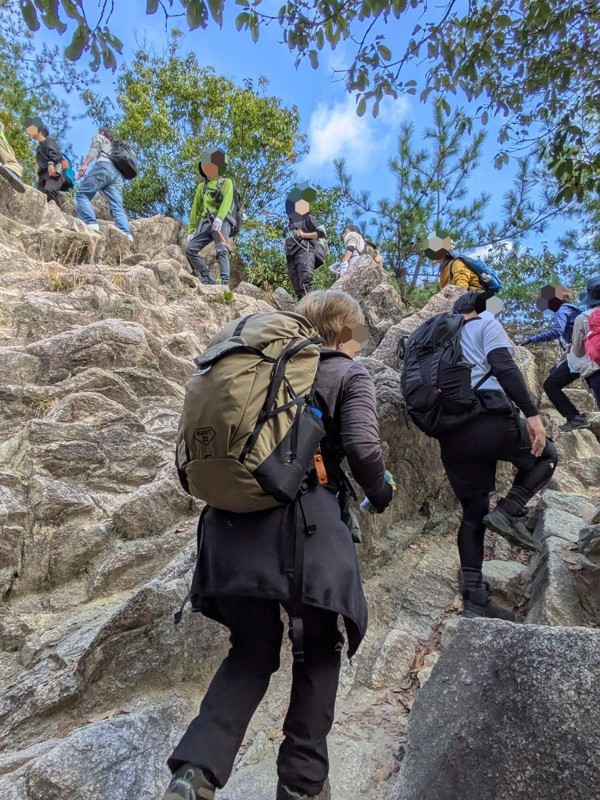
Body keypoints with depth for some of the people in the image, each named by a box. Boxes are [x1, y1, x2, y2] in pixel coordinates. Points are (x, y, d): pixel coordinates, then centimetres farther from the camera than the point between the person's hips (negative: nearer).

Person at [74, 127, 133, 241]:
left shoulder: (99, 137, 25)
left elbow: (95, 148, 5)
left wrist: (84, 165, -8)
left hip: (104, 166, -6)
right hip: (118, 173, 6)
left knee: (81, 194, -7)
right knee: (117, 207, -10)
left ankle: (91, 224, -31)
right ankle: (126, 234, -33)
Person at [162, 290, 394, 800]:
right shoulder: (350, 374, 7)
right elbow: (362, 448, -9)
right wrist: (381, 494, 10)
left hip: (234, 522, 5)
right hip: (305, 521, -4)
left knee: (252, 652, 22)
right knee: (319, 650, 20)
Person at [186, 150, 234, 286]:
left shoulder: (226, 182, 10)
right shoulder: (202, 185, 26)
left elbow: (226, 202, -10)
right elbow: (195, 208, 24)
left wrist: (219, 218, -29)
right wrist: (191, 230, 18)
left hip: (221, 222, -6)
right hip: (205, 223, 6)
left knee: (222, 251, -21)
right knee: (190, 250, -8)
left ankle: (225, 283, -29)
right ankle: (208, 278, -8)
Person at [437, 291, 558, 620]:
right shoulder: (486, 323, 10)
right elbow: (503, 367, -9)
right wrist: (532, 413, -13)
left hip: (450, 434, 6)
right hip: (489, 418, -6)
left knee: (473, 513, 13)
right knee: (546, 455, 21)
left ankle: (474, 597, 9)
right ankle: (509, 511, 0)